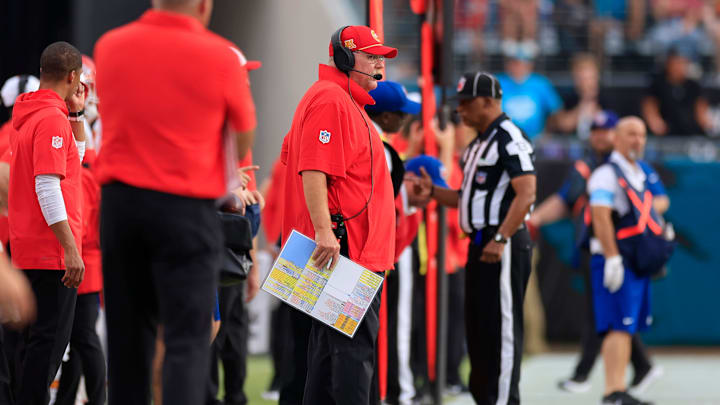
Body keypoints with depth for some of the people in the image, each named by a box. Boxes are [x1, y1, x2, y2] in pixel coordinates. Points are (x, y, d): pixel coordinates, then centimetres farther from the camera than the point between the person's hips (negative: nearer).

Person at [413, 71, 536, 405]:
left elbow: (526, 193, -21)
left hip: (503, 247, -10)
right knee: (477, 327, 13)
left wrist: (501, 239, -26)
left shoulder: (508, 139, -12)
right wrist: (434, 192, 12)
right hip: (480, 244, 10)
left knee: (502, 327, -8)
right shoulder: (478, 143, 18)